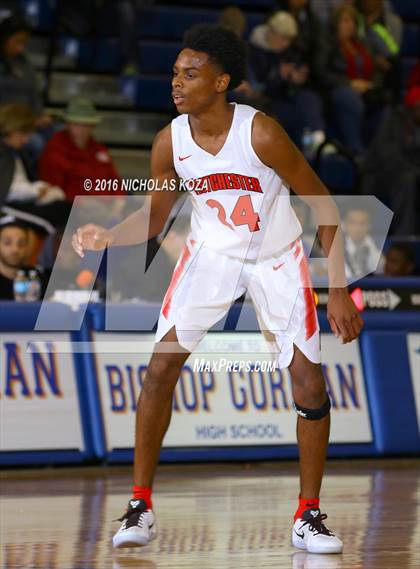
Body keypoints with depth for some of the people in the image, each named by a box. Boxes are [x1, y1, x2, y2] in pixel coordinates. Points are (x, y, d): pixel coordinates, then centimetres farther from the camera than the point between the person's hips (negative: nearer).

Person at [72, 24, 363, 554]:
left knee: (309, 382, -7)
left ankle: (308, 516, 8)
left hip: (277, 258, -2)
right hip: (210, 253, 3)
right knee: (161, 366, -10)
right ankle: (140, 506, 0)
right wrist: (106, 237, -21)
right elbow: (155, 217, 0)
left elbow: (321, 203, -17)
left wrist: (338, 290, -17)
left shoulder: (261, 134, -27)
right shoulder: (170, 142, -16)